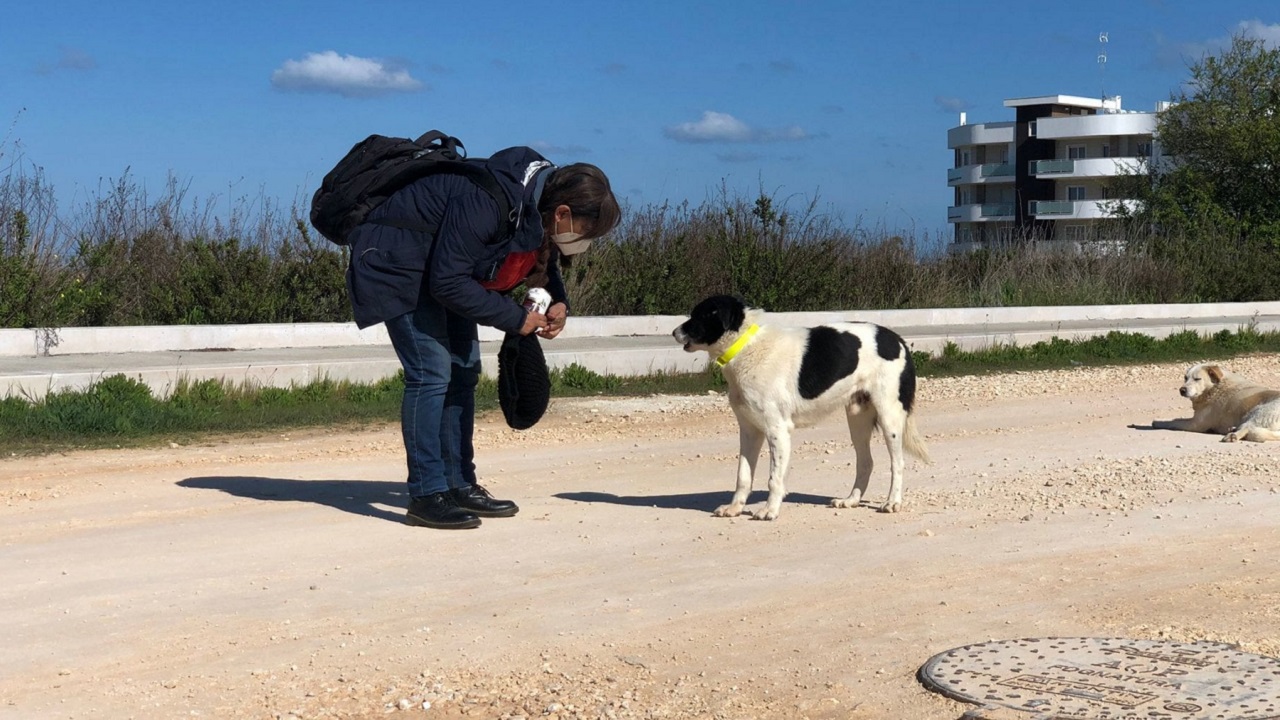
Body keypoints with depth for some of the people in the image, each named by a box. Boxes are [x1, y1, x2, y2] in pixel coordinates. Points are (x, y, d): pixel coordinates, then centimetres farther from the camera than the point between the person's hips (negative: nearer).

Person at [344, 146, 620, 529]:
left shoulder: (541, 198, -9)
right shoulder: (487, 202, -36)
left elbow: (540, 256, 10)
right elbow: (448, 283, -33)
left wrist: (557, 302, -10)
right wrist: (514, 318, -26)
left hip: (444, 266, 9)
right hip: (398, 263, -9)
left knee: (464, 370, 7)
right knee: (431, 374, -14)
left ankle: (460, 485, 13)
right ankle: (426, 496, -9)